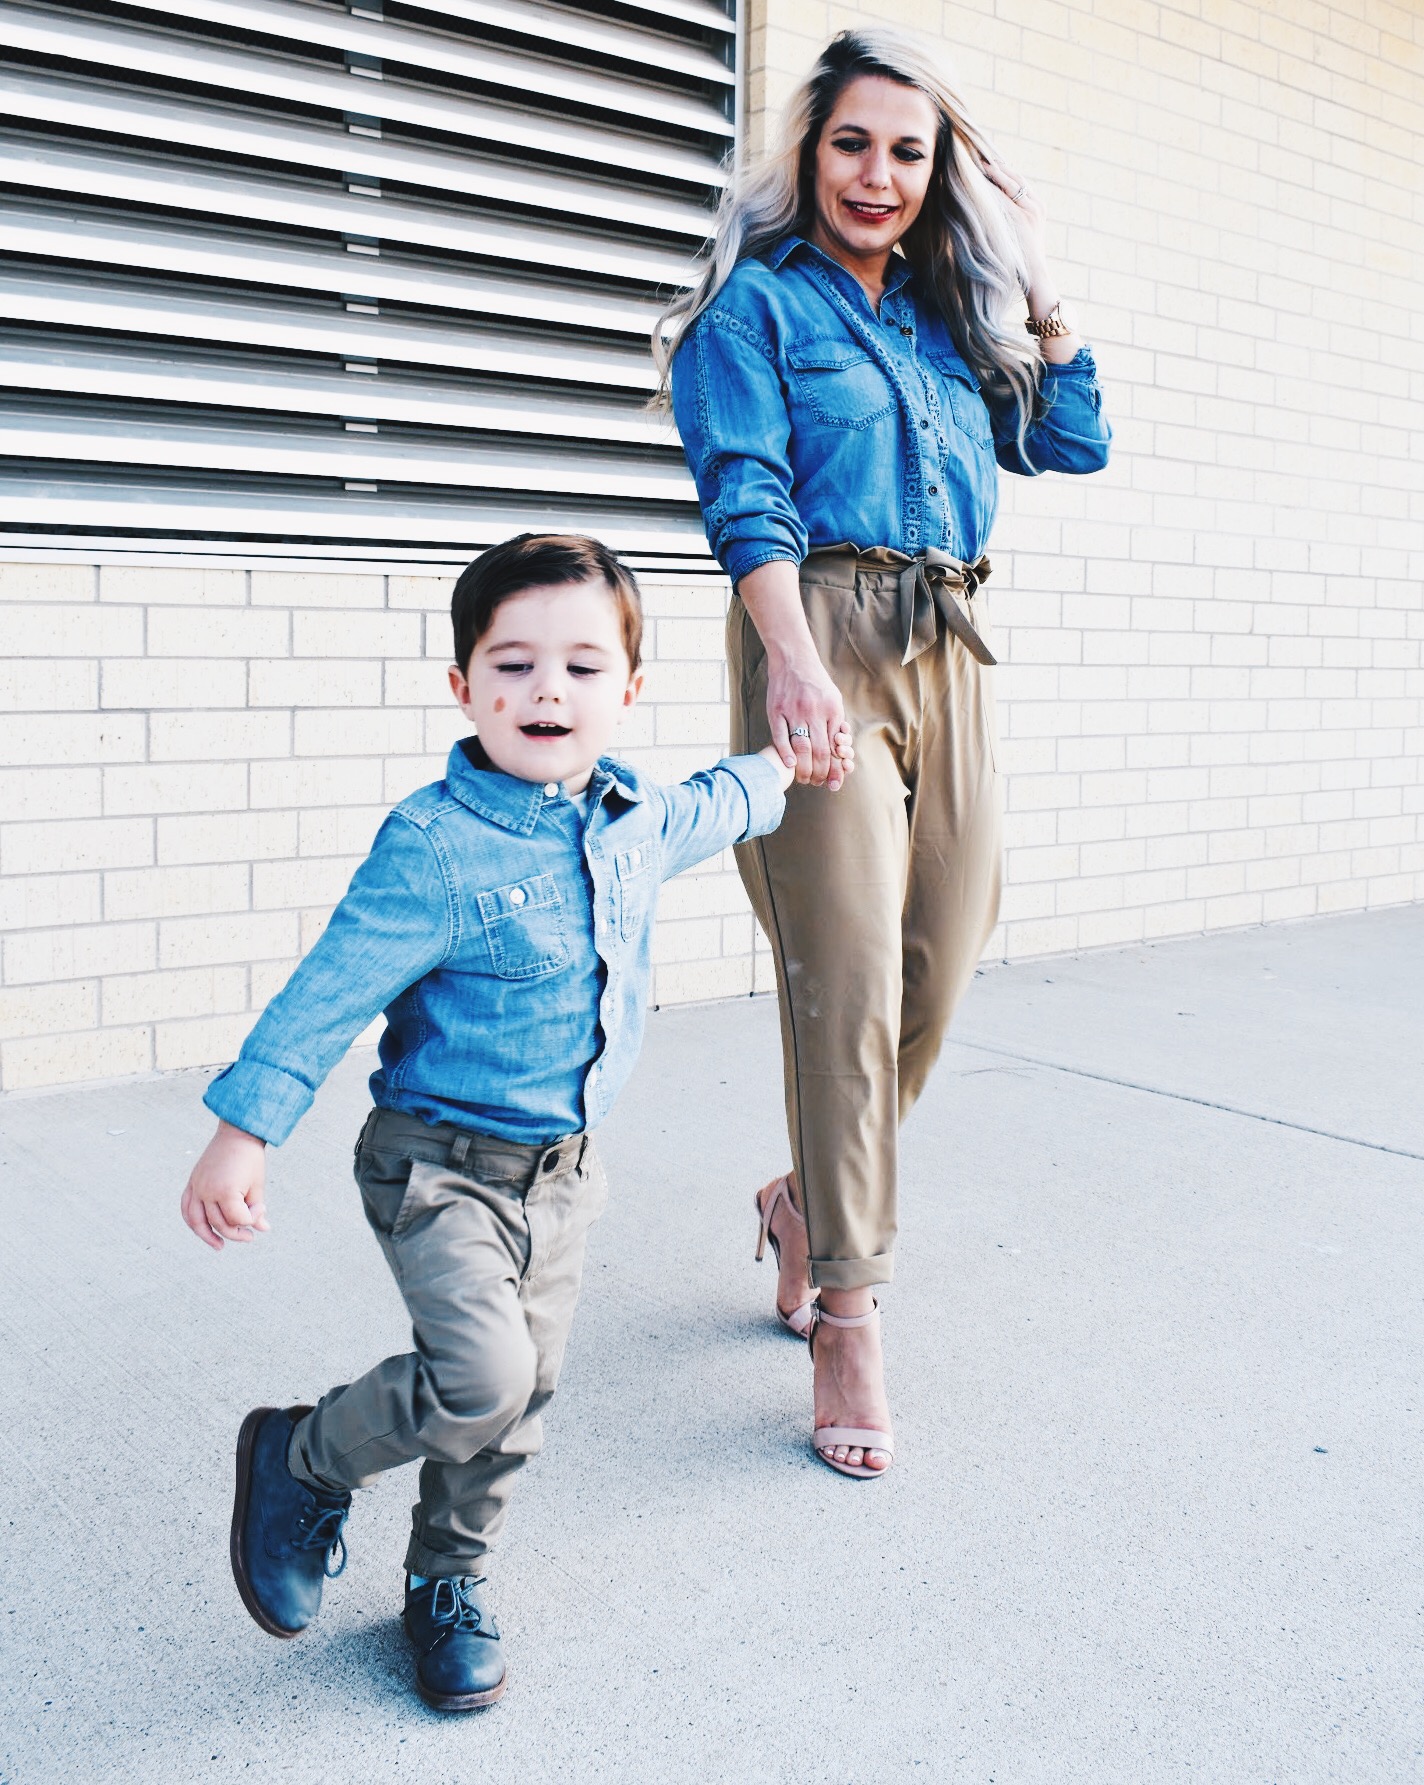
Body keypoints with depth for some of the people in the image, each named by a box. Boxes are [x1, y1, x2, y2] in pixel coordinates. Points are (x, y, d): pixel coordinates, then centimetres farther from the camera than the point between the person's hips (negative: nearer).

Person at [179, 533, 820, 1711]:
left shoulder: (635, 820, 0)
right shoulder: (436, 845, -22)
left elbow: (711, 810, 25)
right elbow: (331, 993, -20)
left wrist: (782, 766, 39)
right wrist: (243, 1133, -21)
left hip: (560, 1168, 7)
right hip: (440, 1163, -7)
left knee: (522, 1394, 14)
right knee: (482, 1379, -19)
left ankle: (448, 1582, 37)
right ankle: (304, 1459, 10)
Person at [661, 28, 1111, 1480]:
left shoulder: (948, 315, 22)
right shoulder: (757, 302, 5)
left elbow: (1072, 445, 22)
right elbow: (744, 494, -9)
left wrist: (1036, 287, 17)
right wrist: (794, 659, -24)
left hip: (948, 652, 6)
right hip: (822, 631, -6)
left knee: (940, 966, 4)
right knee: (848, 975, -11)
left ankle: (810, 1198, 30)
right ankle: (848, 1321, -1)